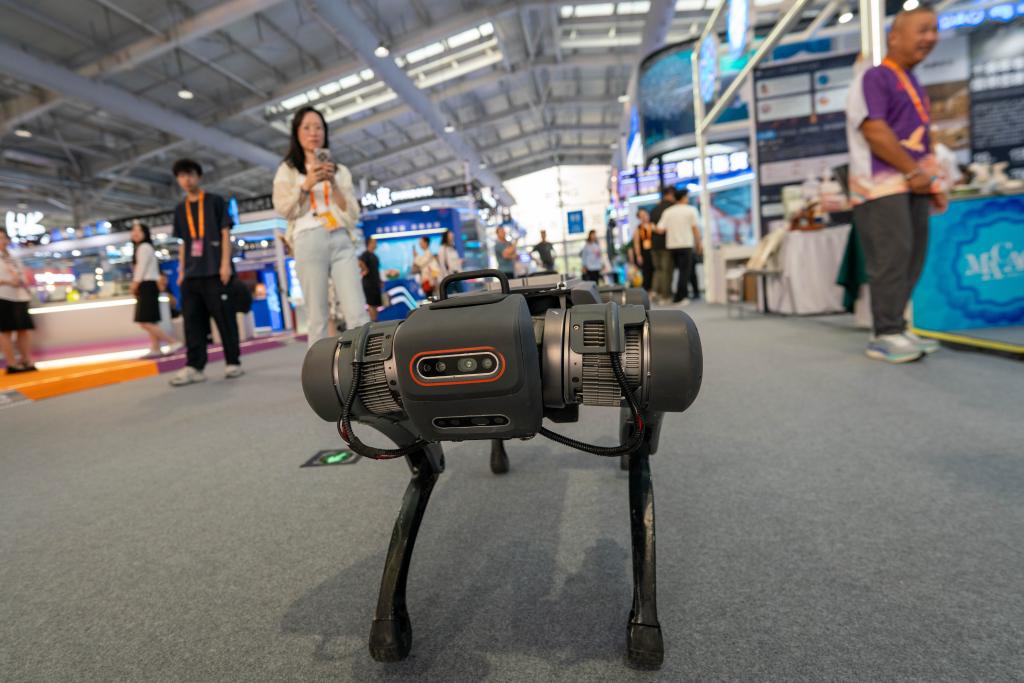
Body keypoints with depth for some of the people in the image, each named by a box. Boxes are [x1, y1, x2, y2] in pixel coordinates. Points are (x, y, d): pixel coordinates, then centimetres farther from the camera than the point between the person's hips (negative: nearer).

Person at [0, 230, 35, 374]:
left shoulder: (14, 258, 19)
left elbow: (23, 277, 22)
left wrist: (25, 283, 1)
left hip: (20, 297, 6)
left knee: (25, 329, 3)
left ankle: (27, 361, 6)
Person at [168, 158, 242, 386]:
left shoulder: (215, 201, 5)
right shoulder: (180, 209, 18)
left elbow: (225, 233, -1)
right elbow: (184, 243, 19)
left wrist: (225, 264, -11)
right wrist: (182, 271, 12)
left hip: (215, 271, -5)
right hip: (191, 274, 5)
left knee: (225, 318, -4)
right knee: (193, 321, 0)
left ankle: (233, 362, 2)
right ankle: (194, 366, 1)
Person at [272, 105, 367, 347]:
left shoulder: (340, 171, 22)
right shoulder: (287, 170, 17)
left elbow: (353, 214, 11)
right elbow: (283, 210, 4)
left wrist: (334, 183, -2)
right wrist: (306, 185, -7)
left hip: (342, 241, 1)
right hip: (309, 241, -1)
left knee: (358, 314, -11)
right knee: (318, 317, -6)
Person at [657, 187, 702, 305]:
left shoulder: (667, 211, 6)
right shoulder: (691, 210, -1)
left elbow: (660, 229, -2)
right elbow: (696, 229, -5)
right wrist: (698, 244, 5)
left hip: (671, 245, 4)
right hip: (686, 245, -4)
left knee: (678, 270, 14)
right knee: (685, 271, 0)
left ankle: (681, 295, 17)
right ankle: (679, 297, -3)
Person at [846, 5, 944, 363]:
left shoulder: (914, 85, 23)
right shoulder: (874, 78, -4)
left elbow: (920, 140, 24)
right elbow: (874, 131, -15)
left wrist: (933, 181, 15)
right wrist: (914, 172, -12)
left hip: (912, 185, 9)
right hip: (882, 184, -9)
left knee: (911, 258, 7)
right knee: (891, 259, -13)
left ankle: (894, 329, 13)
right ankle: (886, 336, -8)